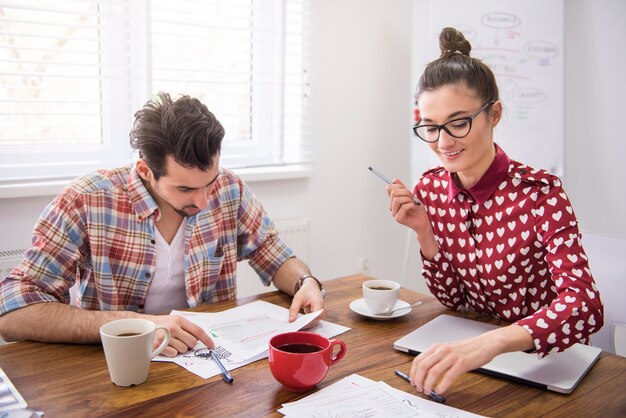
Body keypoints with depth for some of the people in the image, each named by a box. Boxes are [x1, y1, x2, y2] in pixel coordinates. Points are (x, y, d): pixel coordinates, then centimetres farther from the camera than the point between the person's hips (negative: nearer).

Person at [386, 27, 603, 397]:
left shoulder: (539, 192, -20)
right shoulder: (431, 189, -5)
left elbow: (586, 305, -31)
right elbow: (453, 299, 0)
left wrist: (493, 342, -47)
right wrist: (424, 231, -16)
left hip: (547, 361, -4)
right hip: (472, 345, 4)